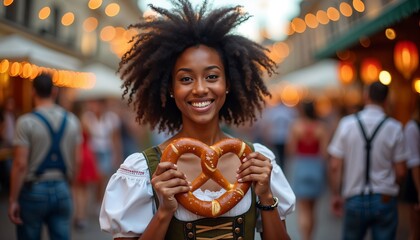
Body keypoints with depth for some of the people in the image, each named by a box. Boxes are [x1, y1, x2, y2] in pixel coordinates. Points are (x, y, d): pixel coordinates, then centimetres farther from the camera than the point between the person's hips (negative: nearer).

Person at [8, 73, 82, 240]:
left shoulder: (26, 122, -10)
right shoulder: (72, 121, 3)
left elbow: (20, 164, -13)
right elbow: (76, 161, 6)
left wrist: (13, 200, -7)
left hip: (33, 190, -3)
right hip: (62, 190, 3)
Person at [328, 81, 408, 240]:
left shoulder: (346, 124, -3)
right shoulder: (394, 128, -6)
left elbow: (335, 166, -3)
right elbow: (401, 171, -3)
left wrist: (336, 194, 8)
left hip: (354, 200, 1)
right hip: (385, 200, -1)